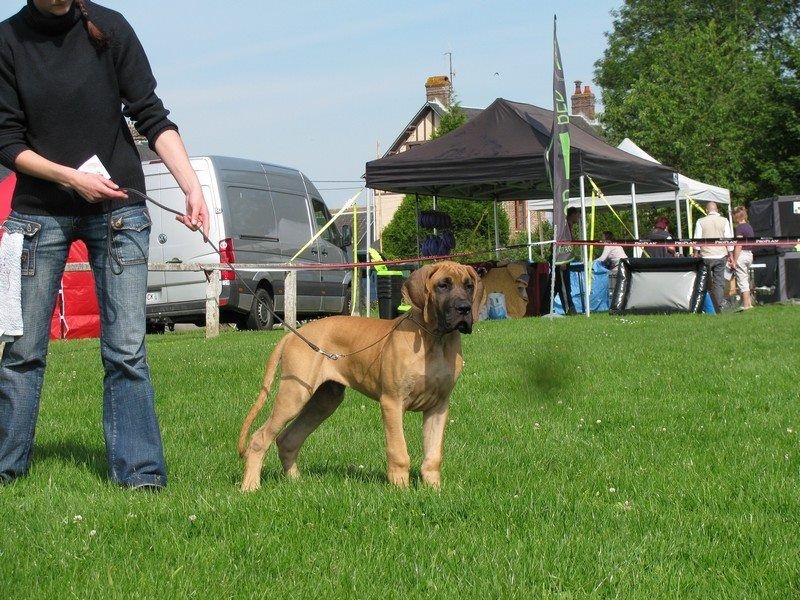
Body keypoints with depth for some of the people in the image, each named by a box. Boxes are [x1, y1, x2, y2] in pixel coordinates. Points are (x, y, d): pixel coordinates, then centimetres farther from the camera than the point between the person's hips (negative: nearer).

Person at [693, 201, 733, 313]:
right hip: (721, 256, 1)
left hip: (706, 257, 0)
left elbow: (697, 241, -1)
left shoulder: (701, 221, 1)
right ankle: (718, 308, -5)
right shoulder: (724, 221, 3)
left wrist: (696, 255, 6)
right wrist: (731, 256, 8)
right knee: (719, 282, 2)